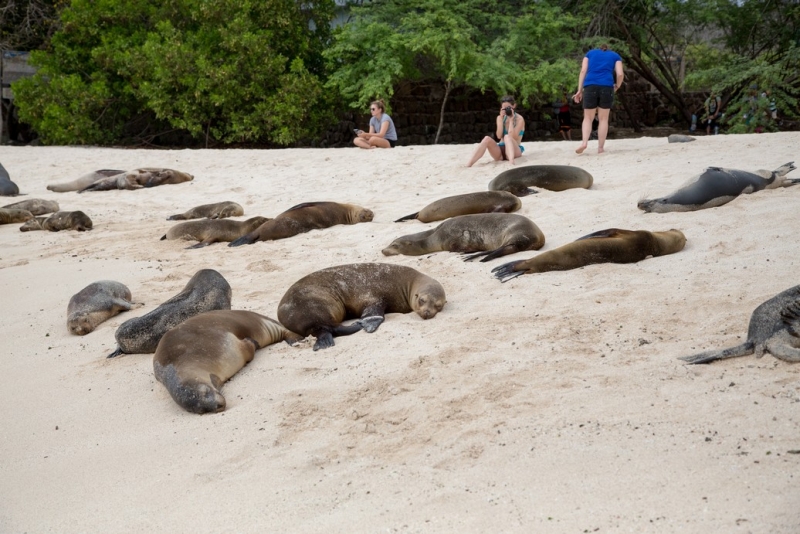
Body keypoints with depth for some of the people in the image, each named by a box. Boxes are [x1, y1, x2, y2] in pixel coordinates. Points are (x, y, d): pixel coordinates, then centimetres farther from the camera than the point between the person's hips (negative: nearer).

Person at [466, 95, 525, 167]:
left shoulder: (519, 119, -3)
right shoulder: (500, 118, 10)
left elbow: (512, 137, -16)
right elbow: (499, 136, -4)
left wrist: (511, 120, -15)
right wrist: (501, 119, -9)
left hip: (514, 150, -4)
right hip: (500, 150, 4)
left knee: (507, 137, -33)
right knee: (487, 139, -25)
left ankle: (511, 162, -61)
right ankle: (468, 165, -41)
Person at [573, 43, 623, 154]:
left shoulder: (590, 53, 23)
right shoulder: (615, 55, 21)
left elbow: (583, 71, 9)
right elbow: (620, 74, 5)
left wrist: (580, 90, 5)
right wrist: (617, 86, 23)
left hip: (590, 86, 0)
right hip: (607, 86, 0)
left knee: (588, 118, 7)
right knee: (603, 119, 8)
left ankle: (584, 142, -16)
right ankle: (600, 147, 3)